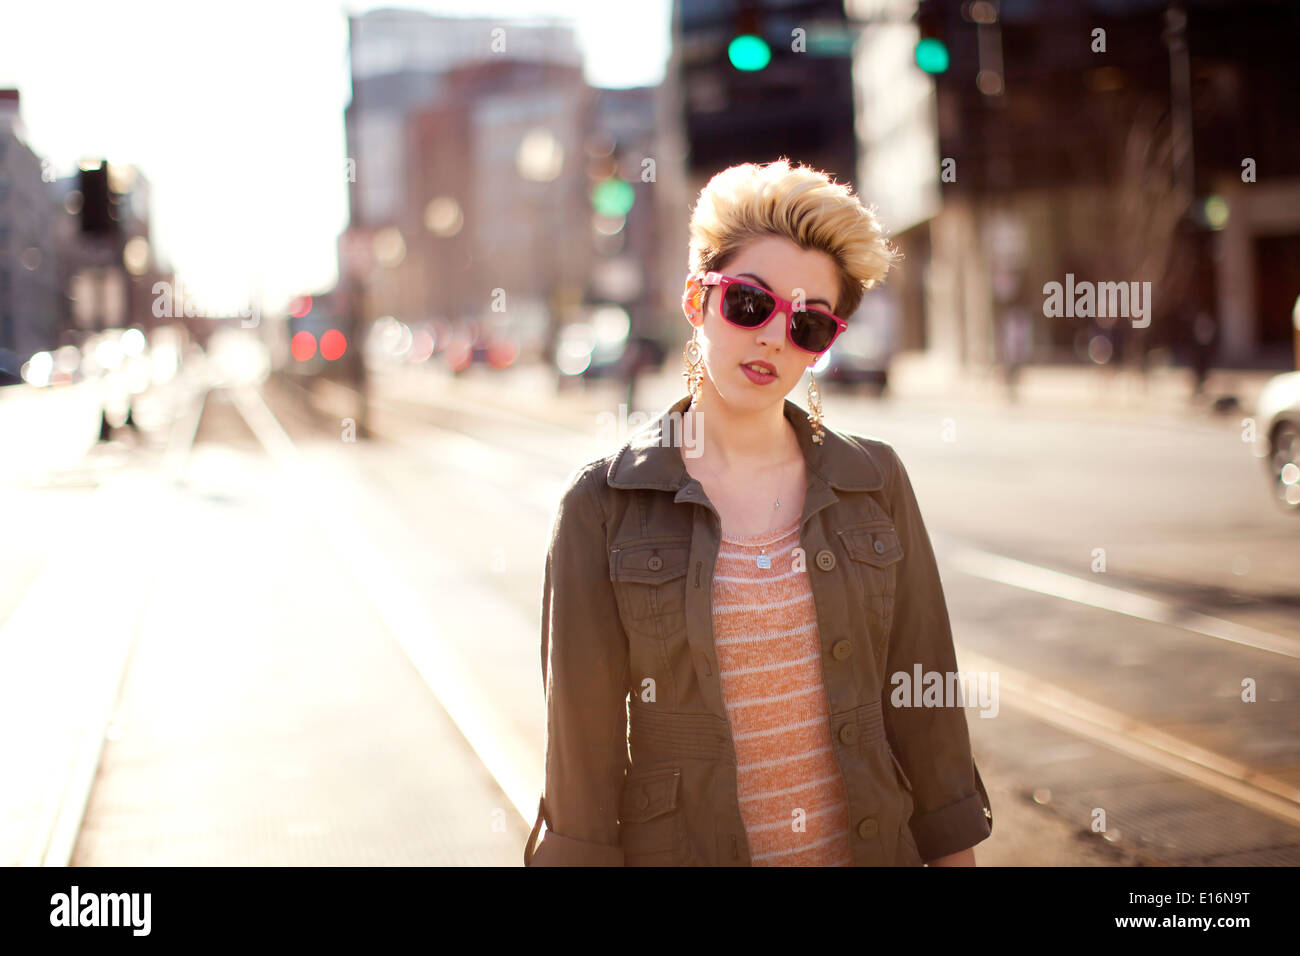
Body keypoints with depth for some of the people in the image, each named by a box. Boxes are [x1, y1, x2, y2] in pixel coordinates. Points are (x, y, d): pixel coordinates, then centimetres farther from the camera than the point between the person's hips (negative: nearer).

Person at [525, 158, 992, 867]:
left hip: (872, 842, 3)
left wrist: (954, 853, 2)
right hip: (681, 847, -2)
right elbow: (582, 729, -8)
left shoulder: (872, 482, -2)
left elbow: (922, 702, 2)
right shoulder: (603, 506, -10)